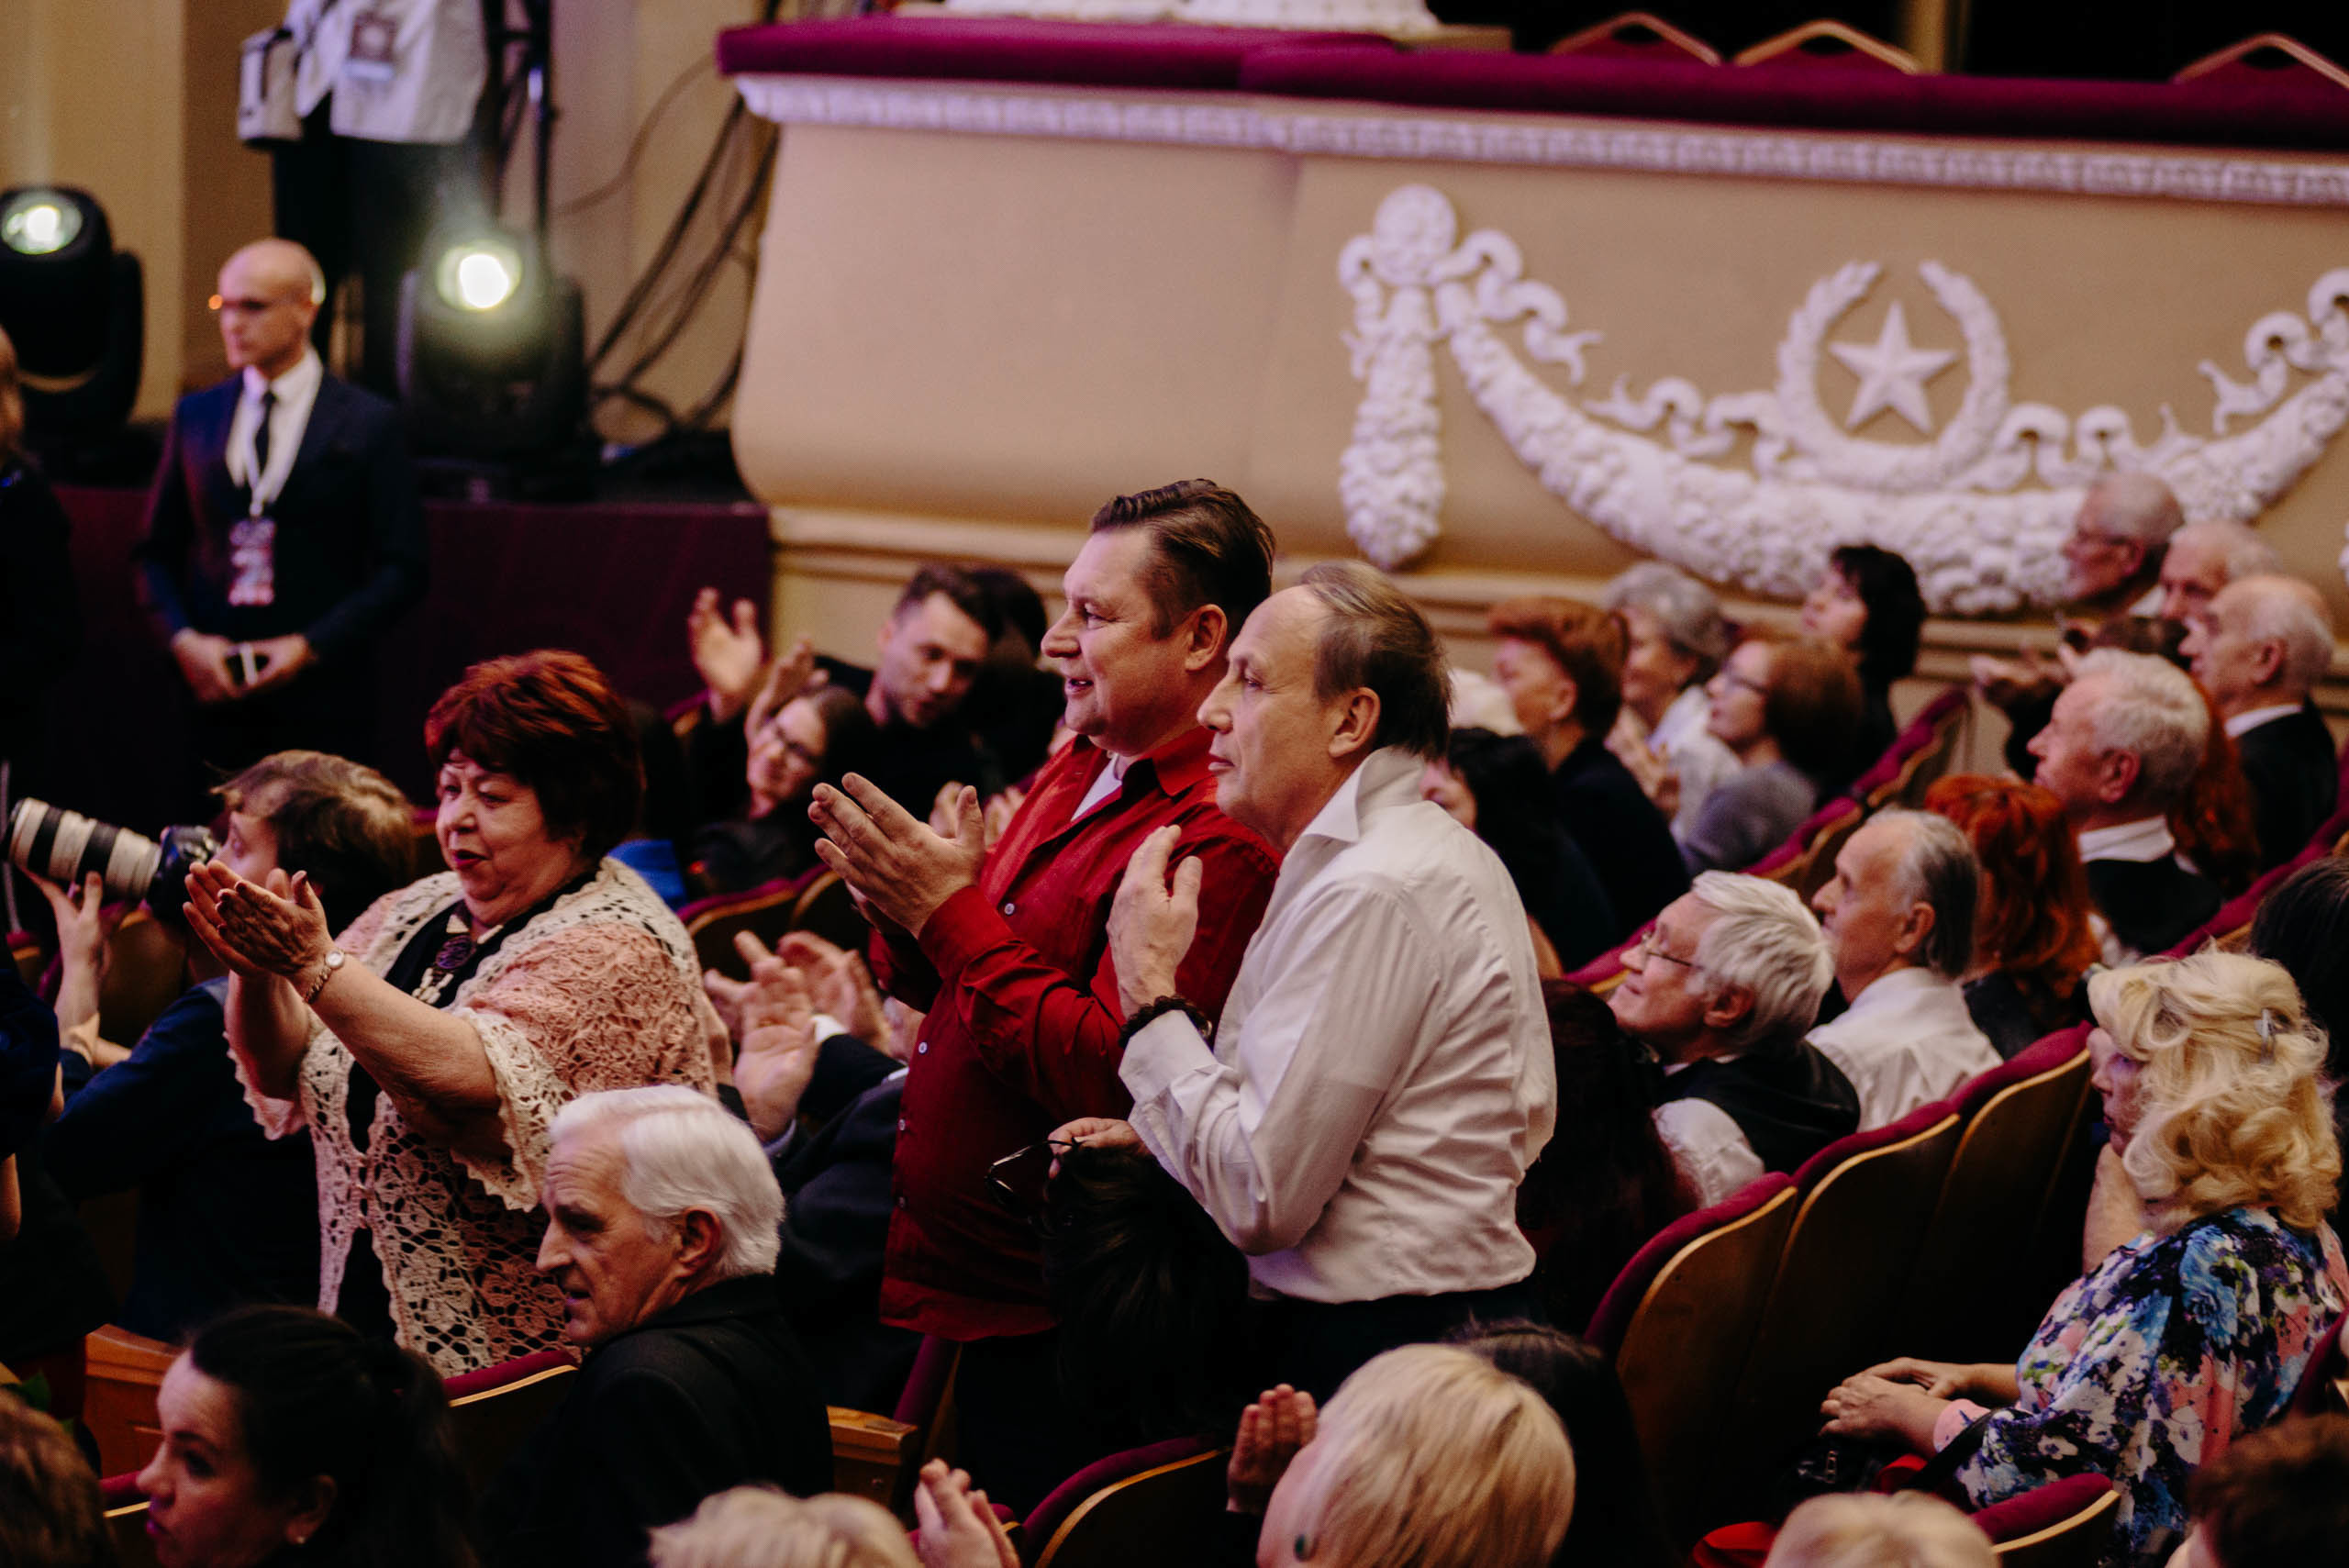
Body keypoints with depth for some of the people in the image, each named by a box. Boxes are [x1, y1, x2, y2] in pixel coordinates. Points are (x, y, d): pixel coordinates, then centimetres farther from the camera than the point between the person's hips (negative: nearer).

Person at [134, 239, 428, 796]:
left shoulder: (369, 425, 2)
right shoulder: (196, 416, 13)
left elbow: (401, 569, -1)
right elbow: (158, 551, 16)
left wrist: (310, 646, -11)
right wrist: (182, 639, -3)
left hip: (322, 705, -3)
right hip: (215, 692, 3)